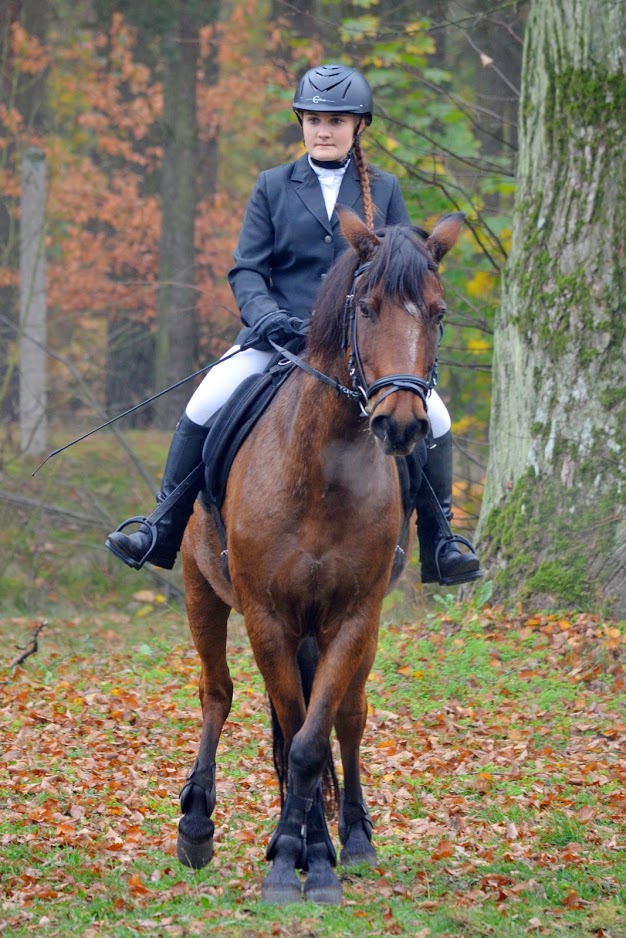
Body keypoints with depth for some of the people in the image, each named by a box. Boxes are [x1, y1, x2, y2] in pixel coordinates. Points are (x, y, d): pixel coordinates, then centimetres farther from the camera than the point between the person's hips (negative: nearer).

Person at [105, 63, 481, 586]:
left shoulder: (384, 190, 10)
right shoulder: (273, 187, 7)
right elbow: (247, 269, 3)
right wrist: (266, 315, -17)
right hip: (280, 336, 0)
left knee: (434, 420, -17)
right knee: (205, 408, -20)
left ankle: (438, 545, 0)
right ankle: (163, 533, -7)